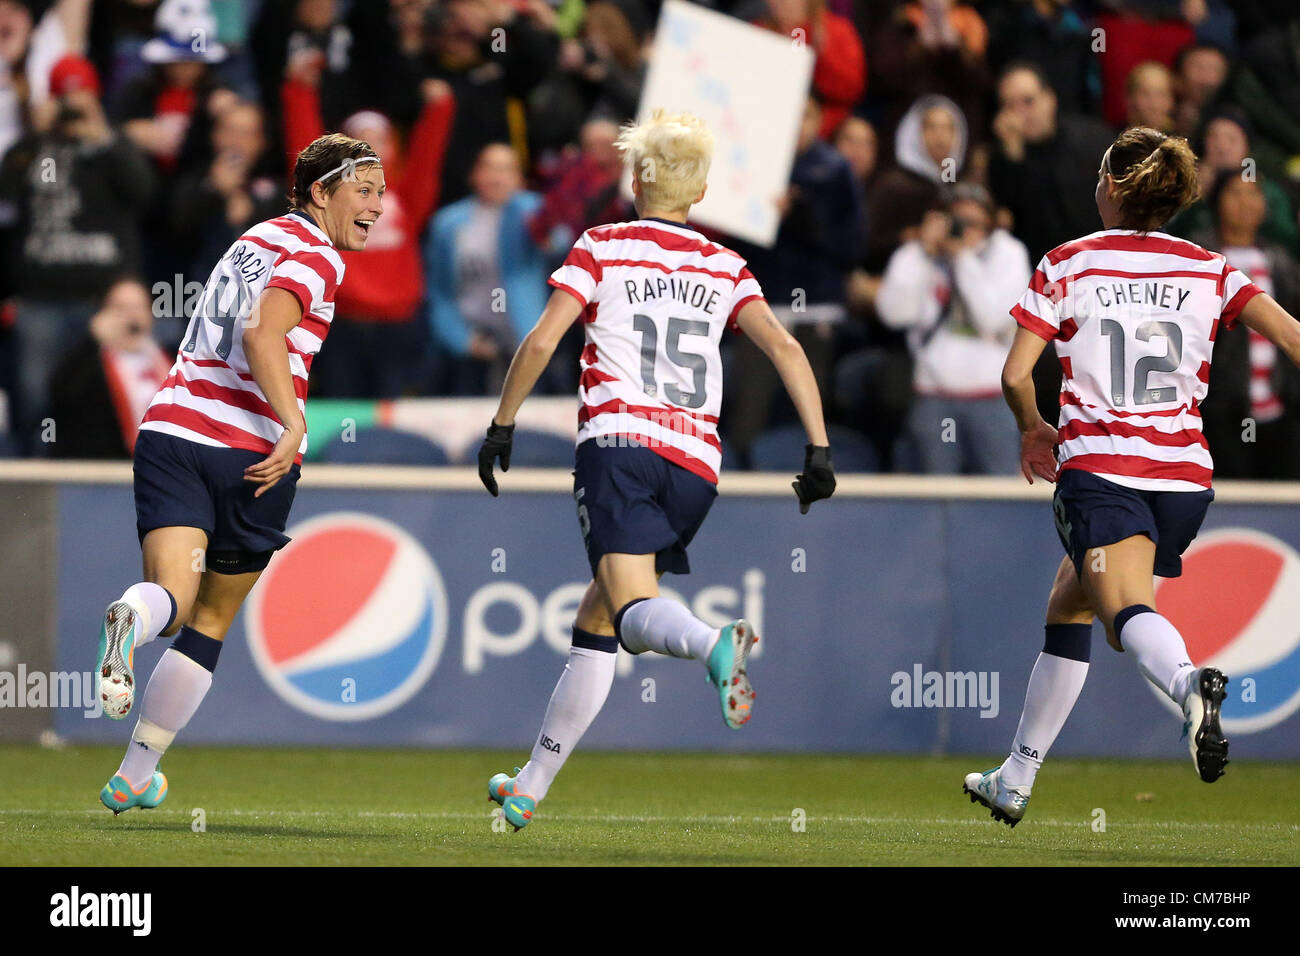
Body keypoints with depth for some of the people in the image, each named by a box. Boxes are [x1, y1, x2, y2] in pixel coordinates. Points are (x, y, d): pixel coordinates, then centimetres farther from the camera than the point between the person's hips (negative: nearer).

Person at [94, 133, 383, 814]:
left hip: (172, 425, 5)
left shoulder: (256, 238, 20)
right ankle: (135, 776, 15)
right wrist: (295, 424, -27)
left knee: (171, 598, -8)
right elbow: (261, 332, -21)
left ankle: (134, 618, -46)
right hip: (250, 449, -5)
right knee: (212, 619, 12)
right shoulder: (316, 257, -4)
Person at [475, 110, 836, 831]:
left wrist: (501, 428, 8)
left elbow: (540, 343, -2)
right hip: (695, 463, 4)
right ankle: (531, 786, 19)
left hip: (618, 441, -4)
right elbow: (784, 347, 3)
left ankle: (715, 645, -54)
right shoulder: (724, 268, 16)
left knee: (633, 611, -19)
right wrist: (819, 451, 0)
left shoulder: (602, 248, 8)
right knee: (595, 623, 15)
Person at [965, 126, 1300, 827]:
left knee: (1129, 612, -22)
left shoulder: (1067, 265, 3)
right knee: (1068, 608, 22)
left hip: (1098, 468, -4)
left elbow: (1015, 376, 0)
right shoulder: (1209, 270, 9)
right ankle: (1015, 780, 29)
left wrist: (1034, 429, 19)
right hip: (1184, 477, 4)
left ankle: (1189, 682, -58)